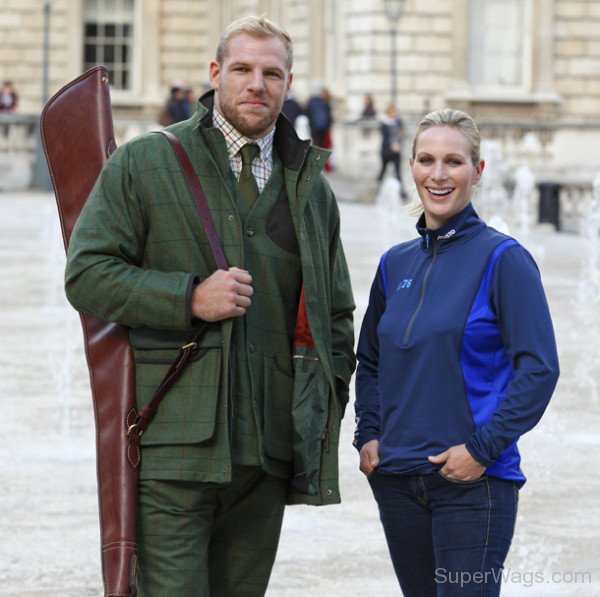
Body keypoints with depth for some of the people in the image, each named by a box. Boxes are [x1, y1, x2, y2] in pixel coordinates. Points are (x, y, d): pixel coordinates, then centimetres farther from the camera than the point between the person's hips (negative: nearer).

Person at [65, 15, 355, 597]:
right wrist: (189, 298, -16)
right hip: (174, 439, -4)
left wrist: (328, 400, 11)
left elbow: (336, 313, 23)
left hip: (270, 443, 5)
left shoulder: (311, 188, 16)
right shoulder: (143, 164, 3)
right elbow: (87, 274, -4)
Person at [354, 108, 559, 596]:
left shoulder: (503, 259, -6)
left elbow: (539, 368, -11)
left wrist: (483, 449, -15)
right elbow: (370, 360, 22)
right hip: (396, 479, 6)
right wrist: (368, 435, 7)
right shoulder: (396, 264, 11)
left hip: (474, 482, -6)